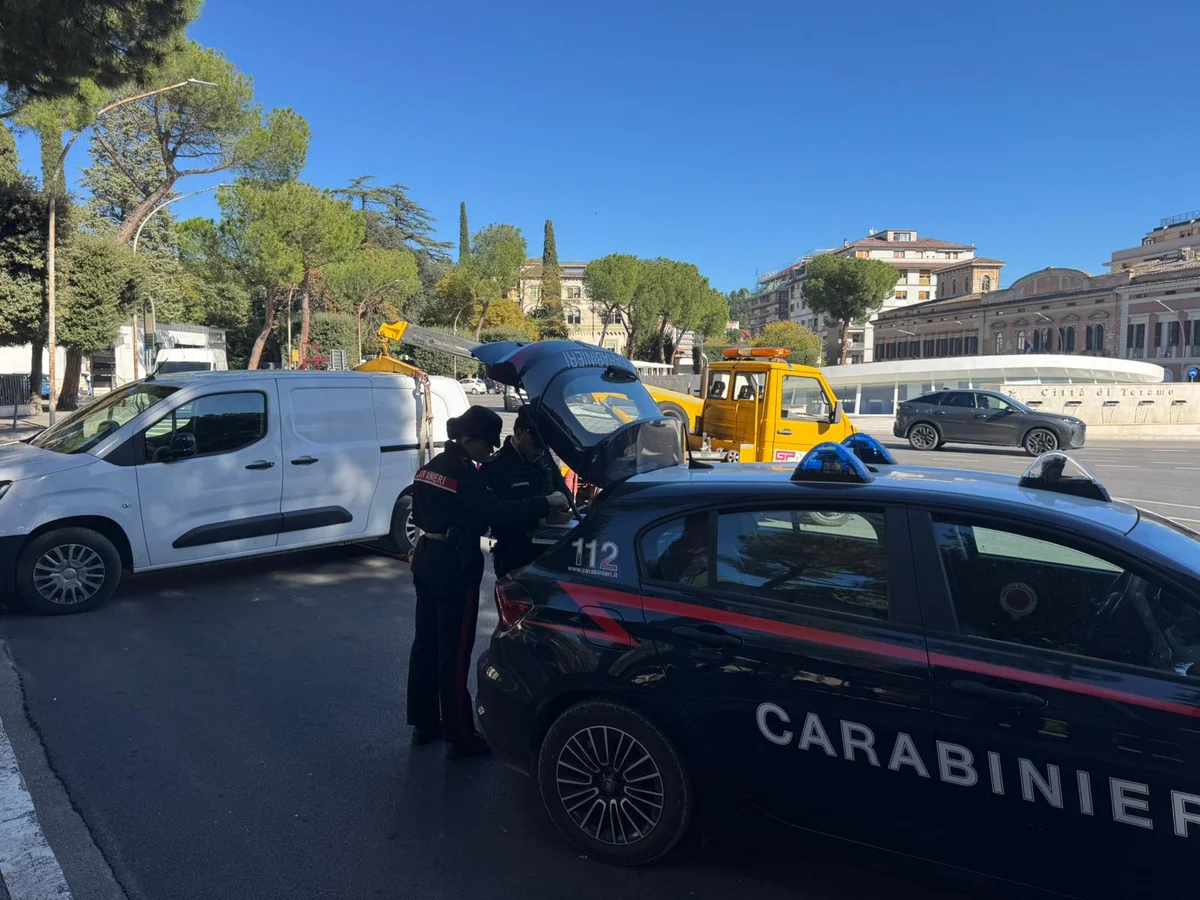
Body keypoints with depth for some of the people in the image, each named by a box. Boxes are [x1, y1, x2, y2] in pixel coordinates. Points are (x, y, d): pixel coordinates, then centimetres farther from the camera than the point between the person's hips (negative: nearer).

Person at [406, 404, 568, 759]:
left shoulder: (432, 466, 9)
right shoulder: (463, 473, -18)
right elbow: (499, 512, -24)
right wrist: (546, 503, -17)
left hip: (427, 558, 9)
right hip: (454, 566, -9)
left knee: (427, 643, 16)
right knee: (454, 653, -2)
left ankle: (423, 722, 28)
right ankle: (460, 738, 6)